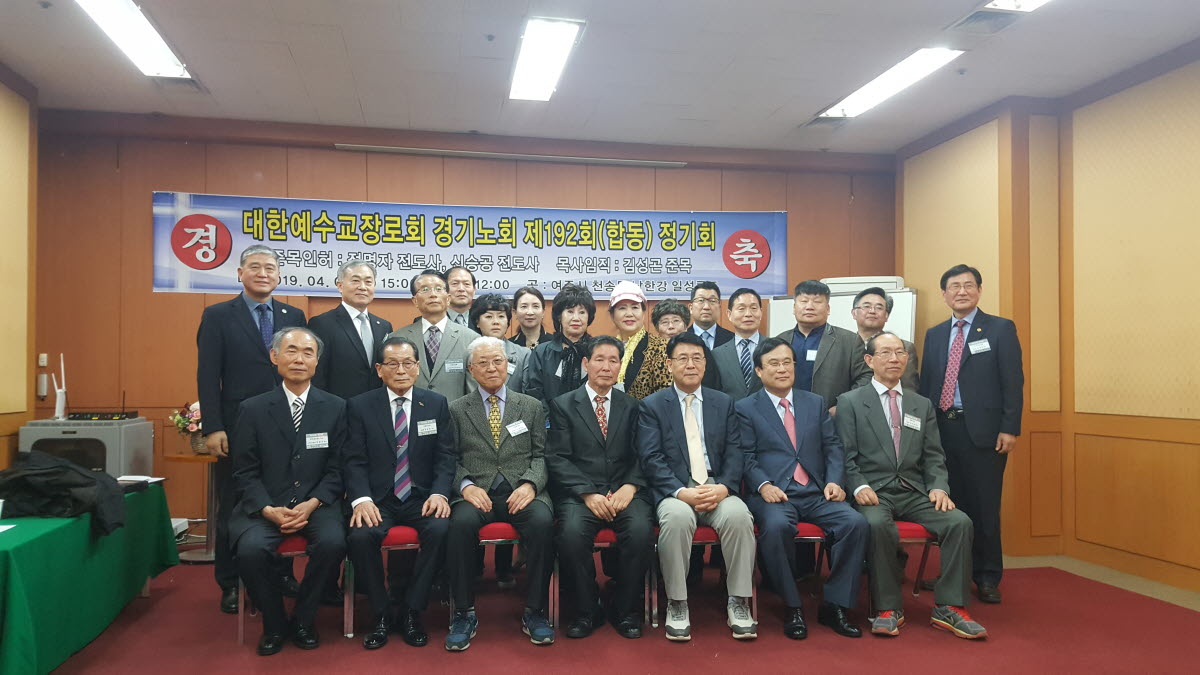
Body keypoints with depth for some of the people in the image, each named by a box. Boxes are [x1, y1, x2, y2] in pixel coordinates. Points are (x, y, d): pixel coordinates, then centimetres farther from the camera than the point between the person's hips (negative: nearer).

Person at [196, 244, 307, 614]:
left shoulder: (294, 316, 9)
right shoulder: (218, 316, 1)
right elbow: (207, 376, -4)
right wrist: (213, 428, -11)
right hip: (237, 430, -2)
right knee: (233, 510, 8)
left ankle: (283, 575, 21)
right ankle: (231, 585, 21)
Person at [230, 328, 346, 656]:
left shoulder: (335, 408, 3)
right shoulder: (253, 409, 3)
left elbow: (337, 469, 3)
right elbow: (245, 472, 2)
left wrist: (312, 504, -14)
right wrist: (268, 510, -14)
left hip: (317, 504, 0)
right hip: (265, 506, 0)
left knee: (333, 542, -29)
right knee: (251, 549, -28)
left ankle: (303, 620, -1)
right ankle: (274, 624, 1)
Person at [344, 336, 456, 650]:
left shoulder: (437, 404, 8)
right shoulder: (360, 406, 5)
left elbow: (445, 457, 4)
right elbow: (355, 460, -1)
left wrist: (439, 493, -14)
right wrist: (362, 499, -19)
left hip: (422, 497, 1)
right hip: (378, 498, 0)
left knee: (440, 530, -30)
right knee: (360, 536, -30)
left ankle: (412, 612, -10)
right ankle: (382, 614, -7)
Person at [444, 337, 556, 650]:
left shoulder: (532, 406, 15)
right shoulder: (457, 409, 14)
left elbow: (540, 456, 10)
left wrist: (530, 484, -10)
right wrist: (466, 486, -12)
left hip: (521, 492, 0)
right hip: (476, 492, 0)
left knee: (543, 521, -32)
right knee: (462, 522, -33)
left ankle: (534, 611, -16)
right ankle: (464, 613, -16)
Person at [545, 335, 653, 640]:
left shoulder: (632, 406, 15)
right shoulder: (563, 405, 8)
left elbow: (640, 456, 7)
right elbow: (558, 458, -1)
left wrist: (630, 487, -13)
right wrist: (588, 494, -14)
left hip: (624, 491, 1)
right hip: (579, 493, -1)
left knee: (641, 529, -29)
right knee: (572, 531, -31)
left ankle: (626, 610, -7)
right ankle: (587, 609, -7)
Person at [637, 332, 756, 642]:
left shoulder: (724, 403, 16)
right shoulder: (652, 405, 8)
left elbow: (734, 452, 8)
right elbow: (651, 459, -3)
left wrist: (723, 487, -13)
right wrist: (682, 492, -18)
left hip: (718, 489, 2)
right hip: (675, 491, -2)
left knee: (739, 515, -30)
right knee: (676, 517, -35)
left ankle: (738, 603, -14)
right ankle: (677, 604, -18)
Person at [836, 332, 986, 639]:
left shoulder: (923, 405, 19)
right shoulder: (850, 401, 6)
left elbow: (933, 456, 13)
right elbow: (846, 455, -1)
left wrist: (938, 487, -6)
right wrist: (859, 487, -18)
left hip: (914, 493, 4)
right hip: (873, 493, -4)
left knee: (959, 521, -22)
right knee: (877, 524, -36)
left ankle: (948, 608, -12)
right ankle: (887, 609, -21)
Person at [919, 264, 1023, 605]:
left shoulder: (1001, 329, 2)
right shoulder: (934, 334, 14)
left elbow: (1013, 383, -3)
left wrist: (1010, 429, -11)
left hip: (982, 430, -4)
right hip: (942, 428, 4)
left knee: (984, 507, 2)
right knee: (950, 504, 7)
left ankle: (987, 578, 16)